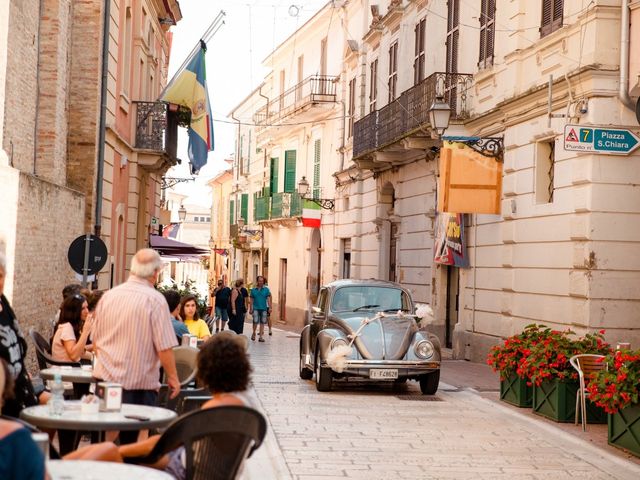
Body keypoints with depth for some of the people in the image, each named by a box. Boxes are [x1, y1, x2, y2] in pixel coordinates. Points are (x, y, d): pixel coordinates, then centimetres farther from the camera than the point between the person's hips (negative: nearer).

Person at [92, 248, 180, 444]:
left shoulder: (108, 296, 5)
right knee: (134, 440, 2)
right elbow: (164, 347, -14)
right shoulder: (155, 300, -11)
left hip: (105, 377, 5)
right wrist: (173, 378, -1)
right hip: (140, 384, -5)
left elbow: (95, 341, 14)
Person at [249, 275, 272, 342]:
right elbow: (251, 300, 8)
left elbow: (268, 299, 0)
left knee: (262, 323, 4)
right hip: (256, 308, -1)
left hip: (264, 308, 1)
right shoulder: (253, 290, 6)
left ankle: (261, 336, 9)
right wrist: (250, 309, 5)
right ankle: (254, 333, 10)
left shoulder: (266, 289, 4)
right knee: (255, 321, -13)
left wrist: (270, 307, -8)